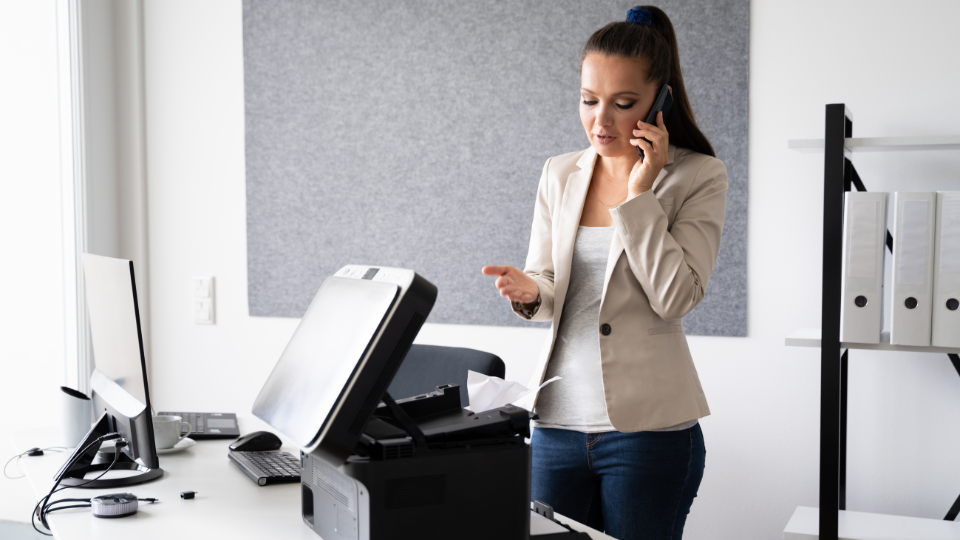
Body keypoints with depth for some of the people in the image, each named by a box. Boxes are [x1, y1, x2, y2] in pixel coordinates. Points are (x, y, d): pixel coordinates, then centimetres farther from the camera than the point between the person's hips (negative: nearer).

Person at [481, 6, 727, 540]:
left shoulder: (700, 176, -4)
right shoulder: (559, 174, 9)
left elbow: (677, 297, -12)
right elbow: (547, 286, 10)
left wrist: (640, 194, -14)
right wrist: (530, 291, -13)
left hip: (648, 426, -4)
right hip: (558, 420, 4)